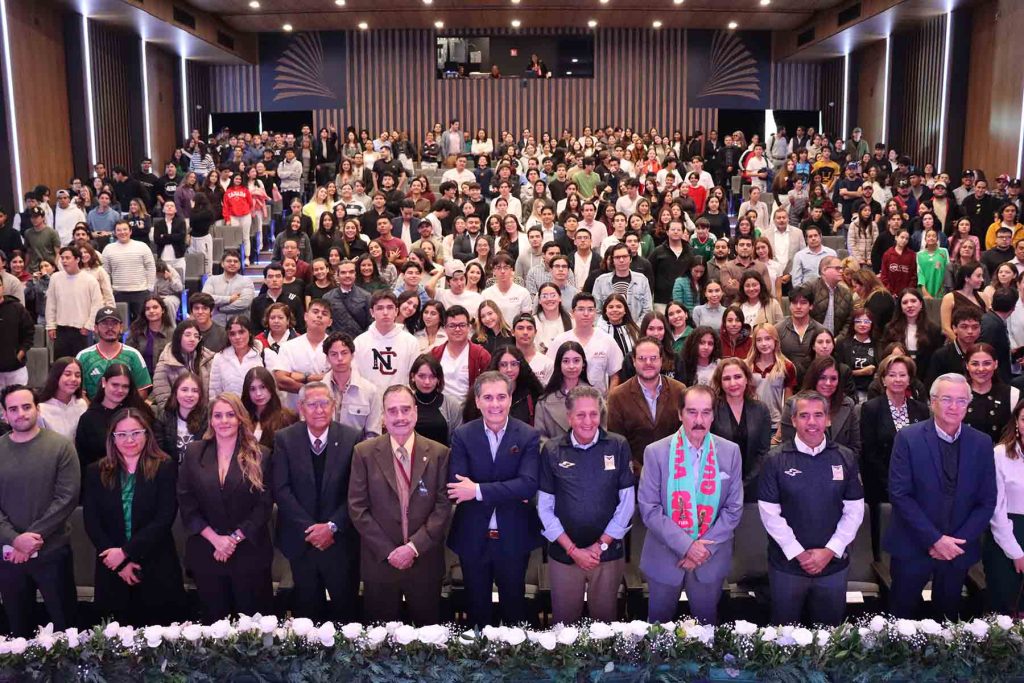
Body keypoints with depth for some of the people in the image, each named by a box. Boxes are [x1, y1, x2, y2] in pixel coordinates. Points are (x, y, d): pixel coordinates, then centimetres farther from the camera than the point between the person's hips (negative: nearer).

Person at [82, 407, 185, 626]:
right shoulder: (96, 473, 6)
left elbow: (164, 518, -8)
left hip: (157, 569, -2)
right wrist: (121, 563, -7)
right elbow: (91, 523, 1)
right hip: (112, 571, 2)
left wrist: (126, 551, -13)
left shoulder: (165, 467, -1)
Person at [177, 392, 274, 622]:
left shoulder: (260, 456, 0)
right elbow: (186, 503, 0)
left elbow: (264, 504, -4)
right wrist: (215, 539, -10)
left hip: (250, 553, -1)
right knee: (214, 621, 10)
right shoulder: (194, 453, 4)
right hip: (206, 554, 1)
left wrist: (235, 538, -11)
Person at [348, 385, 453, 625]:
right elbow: (357, 508, -4)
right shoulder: (364, 452, -2)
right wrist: (388, 551, -10)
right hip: (379, 561, 0)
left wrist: (414, 546, -13)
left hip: (426, 561, 0)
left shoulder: (439, 453, -2)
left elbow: (443, 506, -4)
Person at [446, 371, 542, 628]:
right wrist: (509, 493, -21)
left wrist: (478, 491, -26)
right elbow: (456, 486, -17)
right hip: (472, 539, 1)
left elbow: (529, 484, -21)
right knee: (476, 607, 19)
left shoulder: (528, 436, -8)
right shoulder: (462, 435, -6)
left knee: (514, 604, 19)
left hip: (513, 539, -1)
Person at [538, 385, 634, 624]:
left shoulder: (618, 446, -4)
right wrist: (573, 549, -6)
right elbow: (545, 508, -1)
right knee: (564, 620, 11)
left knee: (605, 618, 13)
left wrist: (602, 544, -5)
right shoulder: (552, 450, -4)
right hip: (564, 552, 0)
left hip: (609, 552, 0)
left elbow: (627, 502, -2)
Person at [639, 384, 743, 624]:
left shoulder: (730, 452, -3)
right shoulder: (656, 452, -8)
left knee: (706, 624, 16)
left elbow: (734, 508, -2)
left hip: (711, 558, 1)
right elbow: (648, 508, -11)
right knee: (658, 624, 14)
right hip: (664, 557, -1)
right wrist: (685, 545, -17)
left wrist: (707, 547, -12)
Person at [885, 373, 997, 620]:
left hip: (959, 549, 3)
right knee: (902, 616, 8)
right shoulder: (908, 438, -9)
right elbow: (900, 494, -13)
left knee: (948, 616, 15)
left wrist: (957, 541, -9)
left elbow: (987, 501, 1)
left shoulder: (981, 443, 1)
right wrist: (935, 539, -16)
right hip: (913, 546, -2)